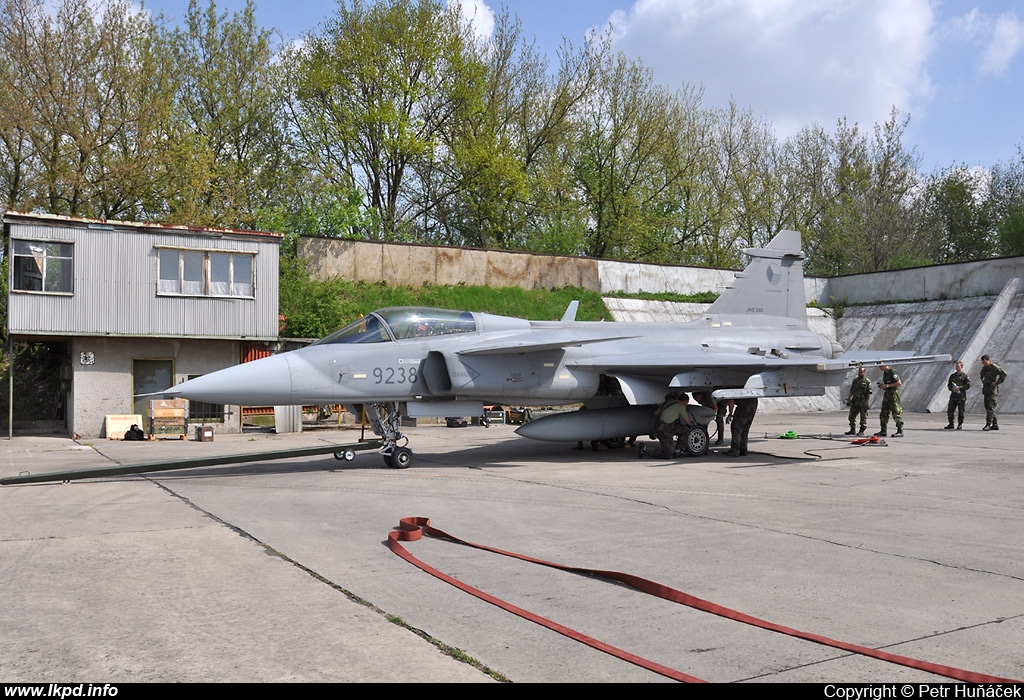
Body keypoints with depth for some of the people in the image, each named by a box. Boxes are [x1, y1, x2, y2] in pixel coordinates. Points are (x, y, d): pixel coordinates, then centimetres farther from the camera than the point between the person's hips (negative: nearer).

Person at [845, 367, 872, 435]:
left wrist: (867, 401, -15)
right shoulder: (855, 380, 13)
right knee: (852, 416, 7)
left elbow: (869, 393, -9)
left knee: (863, 417, 0)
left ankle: (862, 431, 7)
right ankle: (852, 430, 16)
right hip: (855, 401, 6)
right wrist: (849, 398, 6)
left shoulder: (867, 381, -5)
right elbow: (852, 390, 18)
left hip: (863, 402, -6)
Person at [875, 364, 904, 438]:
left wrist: (887, 385, -18)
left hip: (893, 394, -10)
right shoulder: (885, 373, 14)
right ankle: (883, 431, 15)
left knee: (896, 413, -7)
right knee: (884, 413, 10)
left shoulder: (892, 372, -13)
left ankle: (900, 431, -5)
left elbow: (899, 382, -19)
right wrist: (882, 385, 4)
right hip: (886, 394, 10)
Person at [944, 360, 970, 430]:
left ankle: (960, 424, 9)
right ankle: (951, 424, 11)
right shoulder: (952, 376, 14)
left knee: (960, 411, 0)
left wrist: (959, 387, -18)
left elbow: (968, 385, -7)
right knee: (950, 410, 2)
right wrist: (952, 388, -7)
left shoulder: (965, 376, -1)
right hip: (953, 395, 5)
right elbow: (949, 384, 14)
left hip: (961, 396, -5)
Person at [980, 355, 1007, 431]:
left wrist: (997, 383, -18)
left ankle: (988, 424, -18)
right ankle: (995, 424, 14)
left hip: (993, 390, -9)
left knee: (990, 407, -14)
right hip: (986, 390, 9)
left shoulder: (994, 367, -10)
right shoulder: (984, 368, 15)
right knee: (987, 407, 9)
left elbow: (1004, 374, -20)